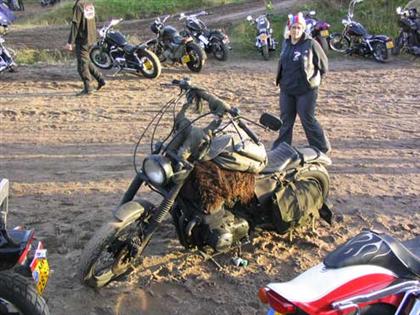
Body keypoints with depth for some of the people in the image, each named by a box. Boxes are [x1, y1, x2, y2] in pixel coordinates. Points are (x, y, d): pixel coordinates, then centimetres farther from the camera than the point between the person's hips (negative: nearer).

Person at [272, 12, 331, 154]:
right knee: (286, 120, 11)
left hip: (306, 90, -6)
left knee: (308, 120, -1)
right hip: (286, 90, 6)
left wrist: (313, 80, 1)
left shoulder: (311, 44, -10)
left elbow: (323, 64, -3)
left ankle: (321, 147, 15)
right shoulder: (285, 43, 8)